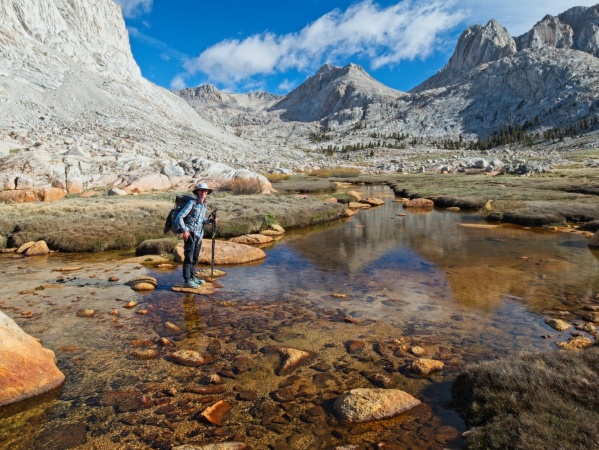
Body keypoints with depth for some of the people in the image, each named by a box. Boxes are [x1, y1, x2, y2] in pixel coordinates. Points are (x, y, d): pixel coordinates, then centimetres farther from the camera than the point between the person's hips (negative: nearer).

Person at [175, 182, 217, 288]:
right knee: (188, 257, -6)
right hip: (190, 234, -7)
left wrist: (211, 220, 2)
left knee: (195, 257, 14)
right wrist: (185, 230, -19)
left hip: (199, 234, 7)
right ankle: (187, 280, -3)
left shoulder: (204, 205, 11)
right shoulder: (192, 203, -10)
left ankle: (192, 277, 25)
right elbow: (179, 217, -13)